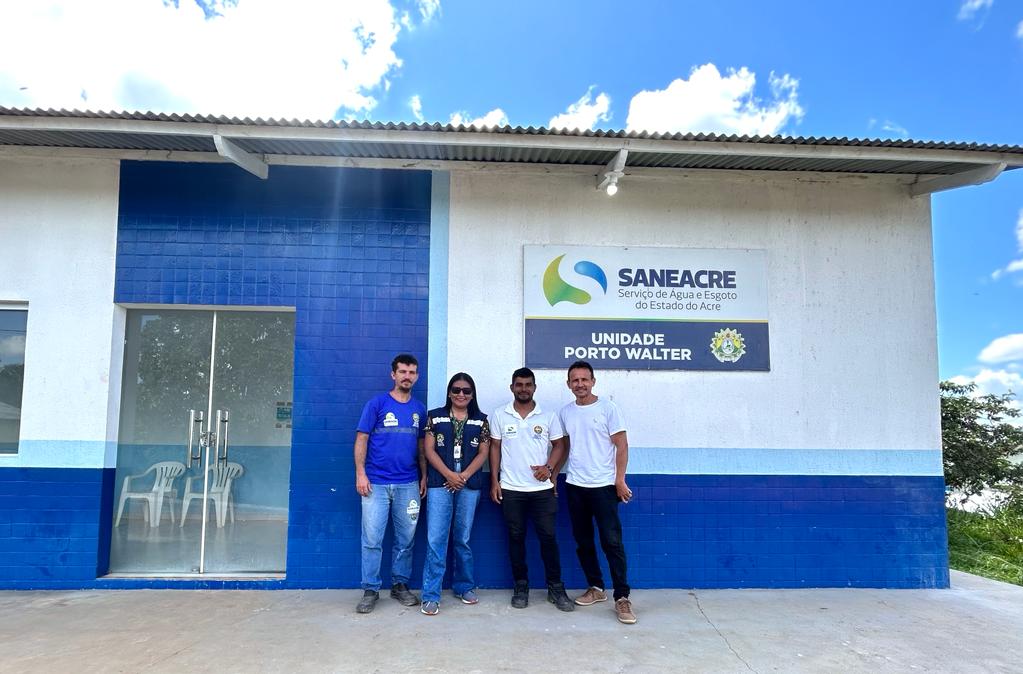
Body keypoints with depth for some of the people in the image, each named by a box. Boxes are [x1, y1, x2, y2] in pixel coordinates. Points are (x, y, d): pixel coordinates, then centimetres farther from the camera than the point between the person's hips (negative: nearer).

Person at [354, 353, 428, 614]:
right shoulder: (377, 404, -2)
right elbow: (362, 439, -3)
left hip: (408, 485, 3)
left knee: (406, 539, 10)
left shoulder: (419, 409, 9)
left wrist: (424, 476, 7)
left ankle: (400, 585, 24)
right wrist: (360, 474, -10)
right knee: (372, 539, 0)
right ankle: (370, 590, 13)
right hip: (376, 483, -3)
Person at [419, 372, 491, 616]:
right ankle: (431, 595, -2)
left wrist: (464, 476, -11)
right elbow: (429, 450, -1)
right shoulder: (435, 417, 5)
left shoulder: (481, 421, 8)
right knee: (436, 539, -6)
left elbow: (483, 453, 3)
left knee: (463, 539, 11)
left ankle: (465, 586, 25)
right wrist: (449, 475, -12)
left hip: (469, 486, 2)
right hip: (440, 484, -1)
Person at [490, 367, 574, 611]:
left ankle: (555, 587, 14)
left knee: (548, 536, 1)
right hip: (511, 489, 0)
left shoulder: (548, 416, 2)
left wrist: (549, 468, -11)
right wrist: (494, 481, 0)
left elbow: (558, 445, 6)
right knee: (516, 537, 7)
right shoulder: (499, 415, 2)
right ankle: (521, 586, 19)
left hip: (542, 488, 0)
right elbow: (495, 448, 5)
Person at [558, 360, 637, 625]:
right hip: (574, 486, 5)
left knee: (612, 541, -5)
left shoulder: (608, 408, -6)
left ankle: (622, 597, 1)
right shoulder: (565, 412, 7)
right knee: (583, 540, 12)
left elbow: (621, 445, -6)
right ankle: (596, 588, 25)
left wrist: (620, 480, -11)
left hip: (604, 485, -5)